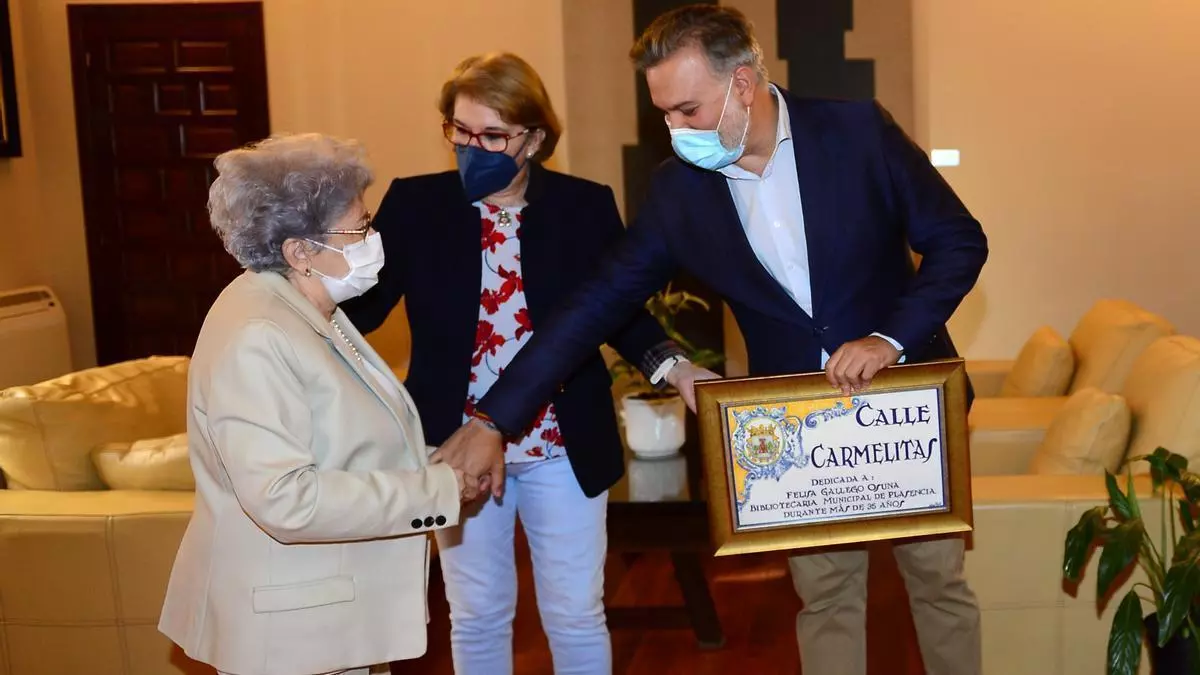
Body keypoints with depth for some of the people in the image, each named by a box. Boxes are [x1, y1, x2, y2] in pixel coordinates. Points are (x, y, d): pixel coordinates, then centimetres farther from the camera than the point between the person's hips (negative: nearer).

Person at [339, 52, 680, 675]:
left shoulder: (585, 206, -4)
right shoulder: (413, 204, -4)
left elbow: (621, 312, 2)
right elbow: (363, 303, -8)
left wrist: (666, 363, -15)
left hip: (565, 447, 0)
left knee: (576, 616, 12)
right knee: (476, 617, 15)